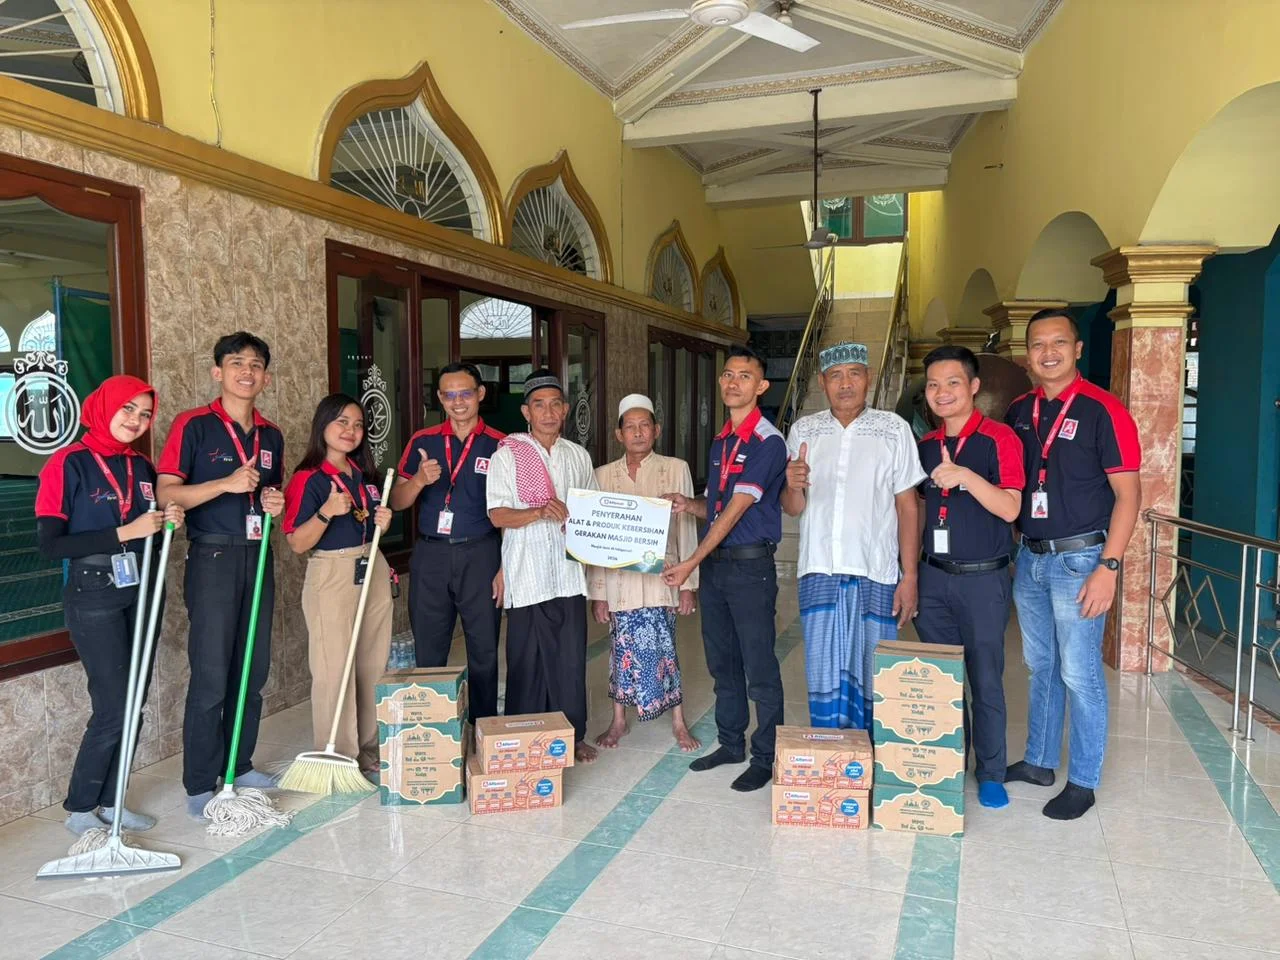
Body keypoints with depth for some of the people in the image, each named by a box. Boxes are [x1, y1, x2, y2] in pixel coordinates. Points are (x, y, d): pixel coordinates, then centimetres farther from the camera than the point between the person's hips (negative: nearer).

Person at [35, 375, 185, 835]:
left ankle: (110, 801, 22)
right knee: (113, 708, -6)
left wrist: (168, 522, -1)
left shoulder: (142, 468, 10)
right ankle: (80, 809, 13)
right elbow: (49, 544, -14)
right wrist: (124, 533, -19)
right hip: (93, 595, -6)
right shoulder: (69, 464, -8)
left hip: (141, 592, 6)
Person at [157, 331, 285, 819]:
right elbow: (167, 493, -11)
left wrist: (274, 501, 2)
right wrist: (227, 483, -21)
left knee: (253, 673, 11)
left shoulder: (271, 435, 13)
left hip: (258, 559, 6)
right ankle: (200, 785, 6)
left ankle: (240, 765, 25)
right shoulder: (194, 425, -5)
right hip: (213, 559, -6)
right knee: (210, 677, -4)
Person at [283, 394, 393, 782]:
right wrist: (326, 512, -26)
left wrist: (383, 522, 1)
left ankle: (369, 755, 22)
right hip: (332, 576, -7)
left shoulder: (366, 475, 13)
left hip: (373, 572, 7)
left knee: (374, 666, 10)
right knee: (334, 671, -3)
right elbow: (298, 544, -11)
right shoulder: (308, 479, -8)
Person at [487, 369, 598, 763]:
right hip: (526, 576, -3)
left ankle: (573, 735, 19)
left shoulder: (578, 456, 13)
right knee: (526, 660, 3)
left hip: (568, 572, 3)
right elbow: (497, 515, -6)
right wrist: (539, 512, -21)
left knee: (571, 657, 5)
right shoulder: (507, 455, 0)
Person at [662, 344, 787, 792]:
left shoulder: (768, 442, -12)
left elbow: (736, 510, -18)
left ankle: (765, 758, 14)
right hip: (714, 564, 8)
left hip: (751, 565, -8)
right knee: (722, 662, 16)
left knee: (759, 667, 1)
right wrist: (688, 503, -3)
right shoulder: (719, 441, 13)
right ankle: (731, 743, 30)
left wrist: (692, 562, -20)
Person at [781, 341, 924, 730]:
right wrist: (792, 486, -14)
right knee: (823, 680, 4)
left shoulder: (894, 429, 2)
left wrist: (910, 576, -3)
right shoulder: (803, 430, 8)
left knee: (872, 682, 4)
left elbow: (907, 507, 2)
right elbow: (793, 509, 9)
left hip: (876, 575, -1)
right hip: (819, 573, 2)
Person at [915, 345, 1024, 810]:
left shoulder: (998, 438, -8)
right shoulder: (924, 446, 8)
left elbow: (1010, 508, -16)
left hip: (983, 579, -5)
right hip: (933, 576, 5)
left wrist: (966, 476, -30)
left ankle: (990, 773, 20)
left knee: (985, 679, 4)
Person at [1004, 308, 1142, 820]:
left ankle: (1083, 782, 16)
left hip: (1079, 558, -5)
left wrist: (1108, 566, -17)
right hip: (1029, 557, 6)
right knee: (1040, 666, 16)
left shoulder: (1102, 410, -10)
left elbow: (1128, 494, -11)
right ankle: (1039, 760, 31)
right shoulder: (1018, 411, 7)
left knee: (1080, 673, 2)